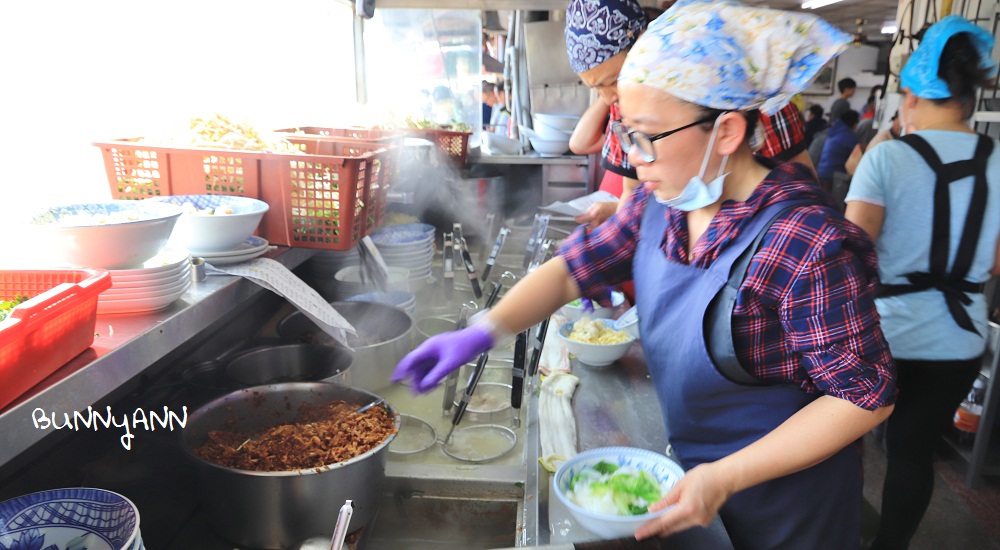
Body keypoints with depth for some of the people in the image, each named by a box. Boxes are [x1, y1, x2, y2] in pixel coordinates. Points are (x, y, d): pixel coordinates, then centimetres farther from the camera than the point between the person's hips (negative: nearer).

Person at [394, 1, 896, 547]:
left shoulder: (807, 246, -30)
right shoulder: (659, 202, -9)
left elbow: (866, 395, -24)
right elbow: (573, 267, -2)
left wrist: (726, 478, -27)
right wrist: (483, 330, -17)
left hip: (782, 491, -5)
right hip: (689, 462, 6)